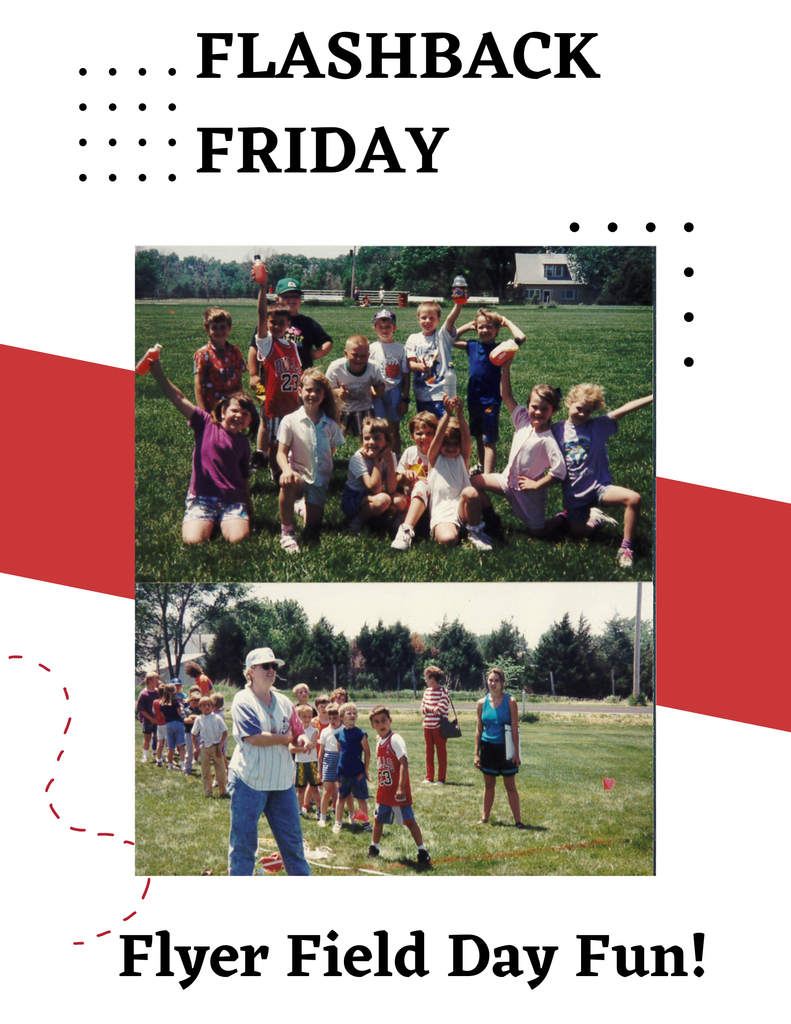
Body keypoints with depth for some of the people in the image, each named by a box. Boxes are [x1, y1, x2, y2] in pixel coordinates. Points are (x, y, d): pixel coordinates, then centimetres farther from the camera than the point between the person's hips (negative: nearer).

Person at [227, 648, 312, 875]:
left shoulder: (283, 702, 10)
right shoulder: (243, 701, -9)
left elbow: (297, 733, 15)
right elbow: (253, 737, -20)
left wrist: (302, 740, -10)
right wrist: (285, 738, -8)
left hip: (282, 780, 6)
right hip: (249, 781, -6)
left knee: (292, 839, 13)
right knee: (243, 842, 2)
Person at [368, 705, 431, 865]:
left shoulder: (395, 740, -16)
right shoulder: (379, 741, 9)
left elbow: (404, 763, -24)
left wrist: (401, 787, -31)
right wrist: (381, 785, 16)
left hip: (398, 791, -8)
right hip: (383, 790, 8)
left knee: (409, 821, -4)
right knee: (378, 819, 17)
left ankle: (422, 852, 1)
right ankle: (374, 848, 35)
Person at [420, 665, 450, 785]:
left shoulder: (443, 692, -9)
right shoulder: (427, 691, 11)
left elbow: (441, 710, -15)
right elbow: (422, 708, 12)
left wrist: (428, 708, -4)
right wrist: (432, 709, -8)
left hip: (439, 726, -6)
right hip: (427, 726, 6)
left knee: (441, 753, 1)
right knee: (429, 752, 10)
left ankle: (441, 779, 6)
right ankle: (429, 777, 18)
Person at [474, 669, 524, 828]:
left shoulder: (510, 702, -6)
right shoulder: (482, 703, 3)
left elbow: (515, 729, -6)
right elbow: (478, 729, 8)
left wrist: (516, 753, -10)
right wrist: (476, 753, 5)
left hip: (505, 748, -3)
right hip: (488, 747, 3)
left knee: (510, 785, 1)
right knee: (488, 784, 11)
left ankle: (518, 820, 6)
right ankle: (485, 817, 21)